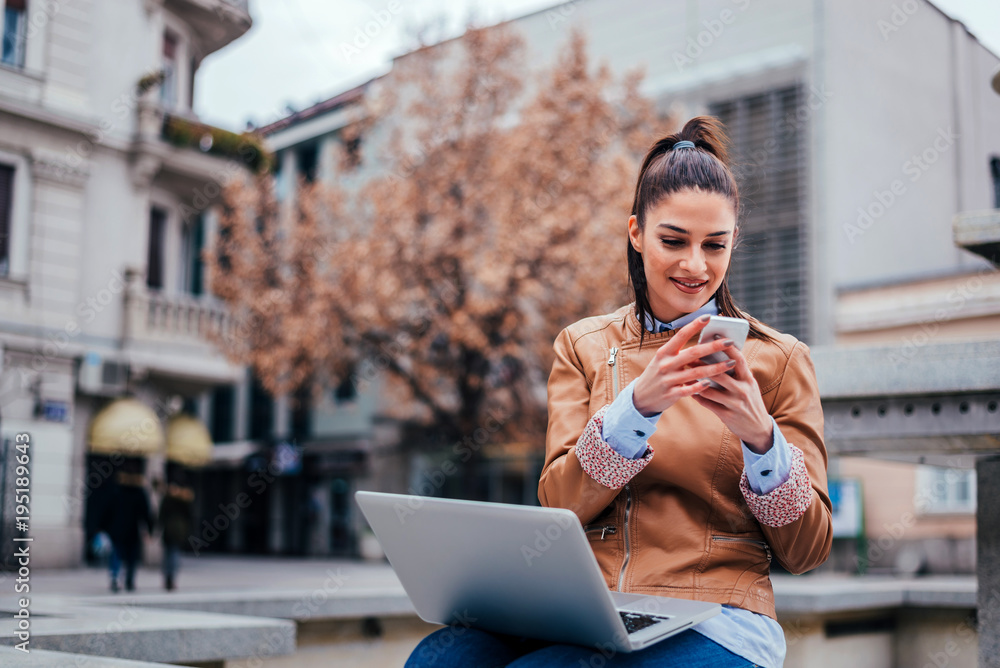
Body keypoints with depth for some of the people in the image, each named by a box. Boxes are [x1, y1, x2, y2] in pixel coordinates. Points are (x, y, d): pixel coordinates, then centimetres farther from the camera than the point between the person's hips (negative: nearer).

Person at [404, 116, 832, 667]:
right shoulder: (583, 346, 13)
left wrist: (760, 435, -14)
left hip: (711, 622, -2)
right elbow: (557, 506, 0)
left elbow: (806, 551, 5)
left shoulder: (779, 358, 7)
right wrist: (639, 404, -16)